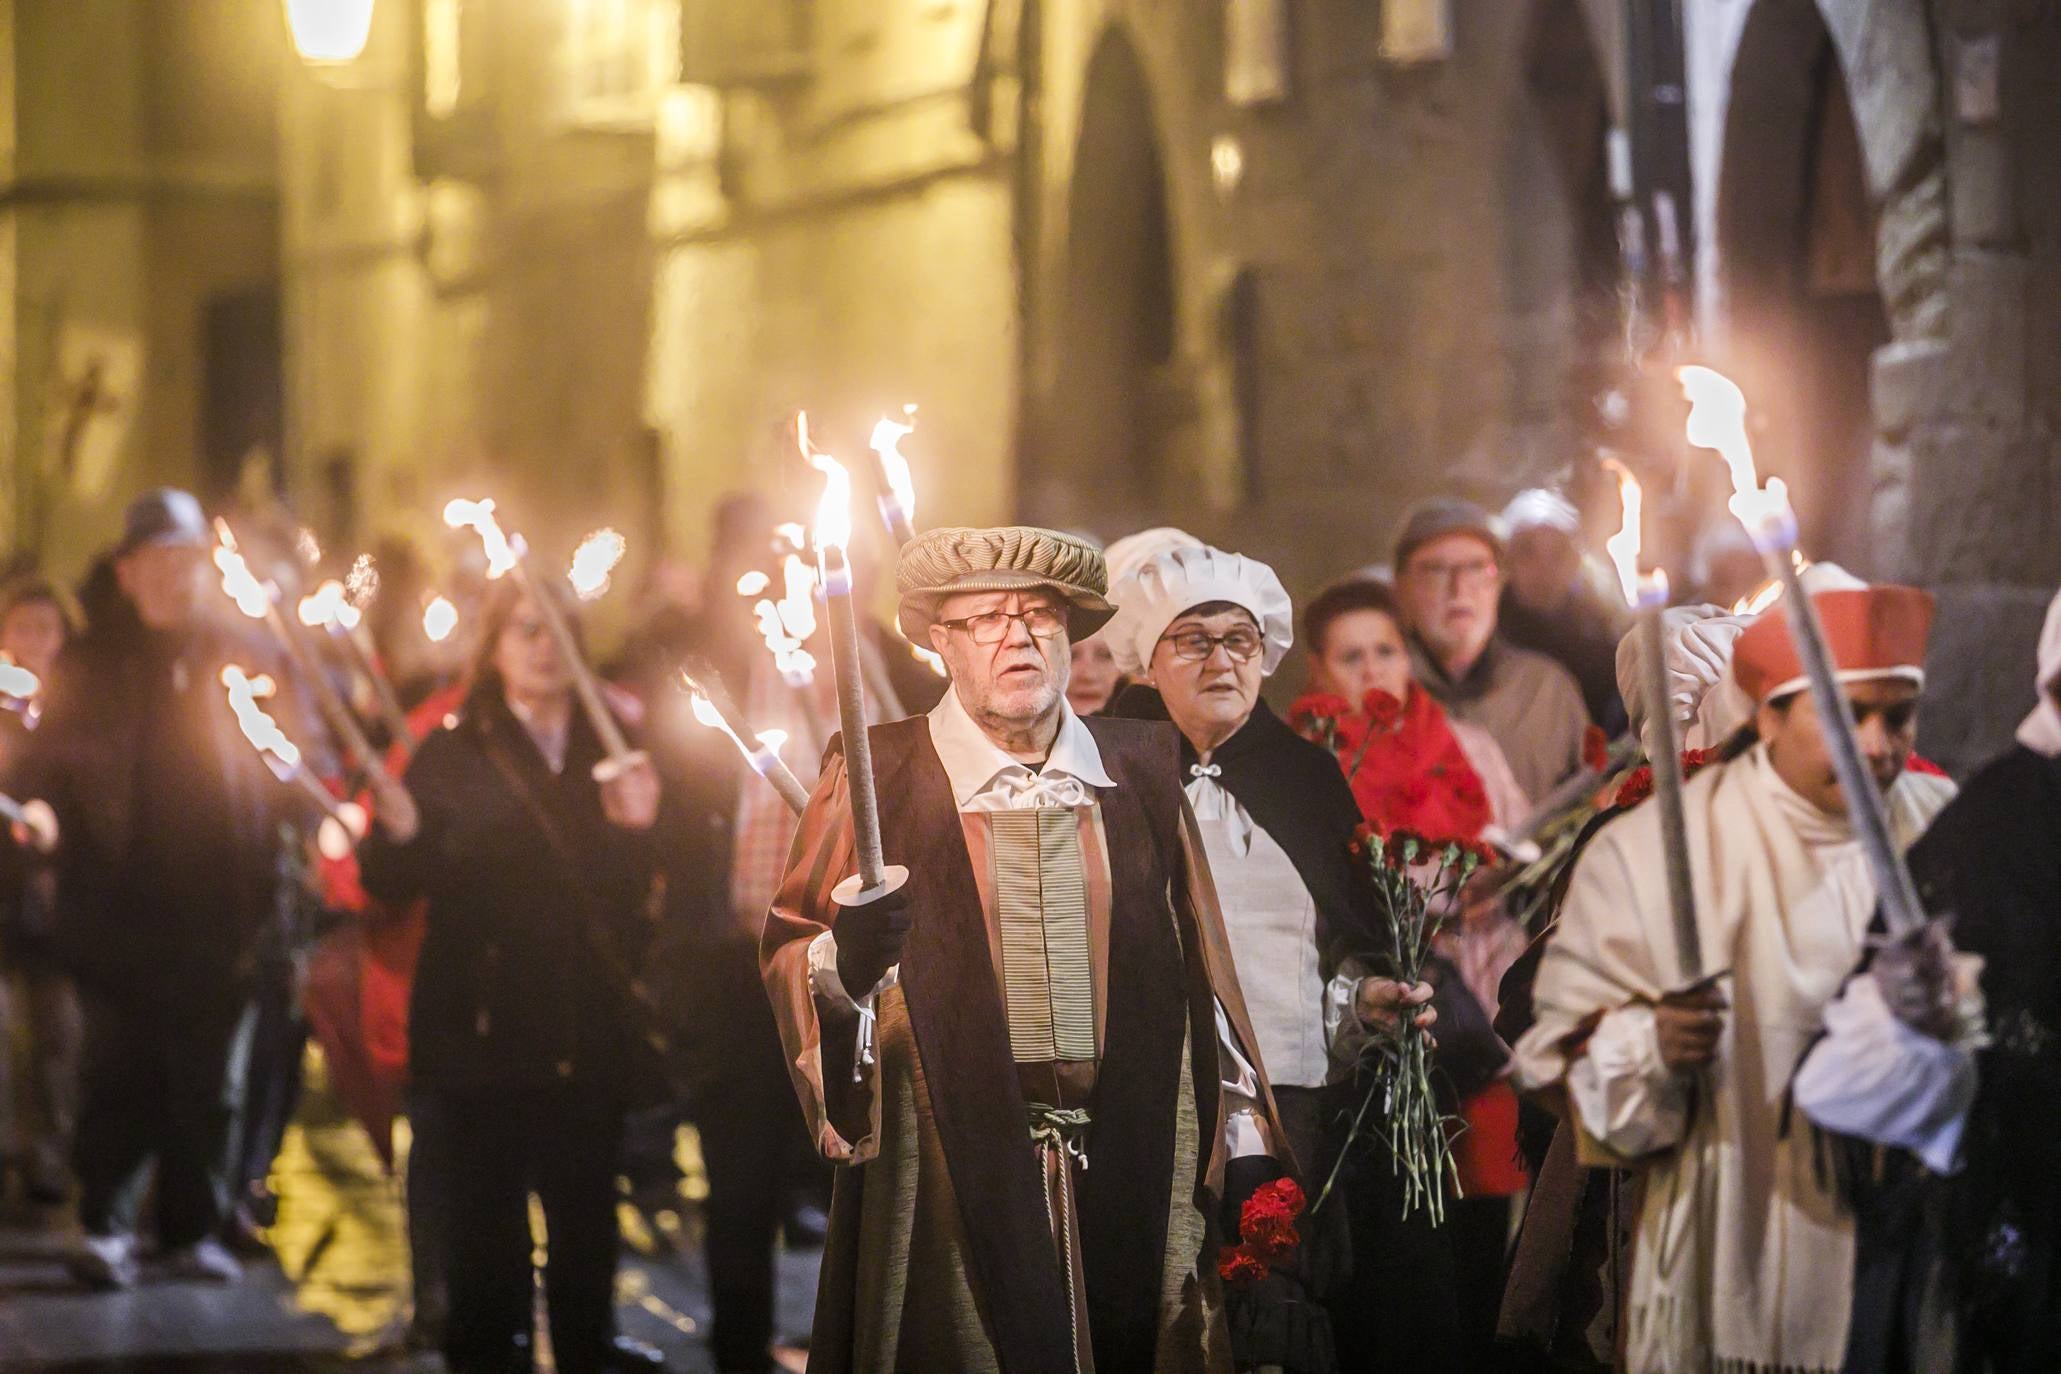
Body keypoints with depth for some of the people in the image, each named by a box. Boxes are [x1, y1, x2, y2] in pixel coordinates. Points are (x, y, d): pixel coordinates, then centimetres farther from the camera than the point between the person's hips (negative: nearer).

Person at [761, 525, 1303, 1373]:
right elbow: (787, 948, -1)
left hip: (1133, 1172, 3)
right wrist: (846, 959, -24)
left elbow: (1202, 966, 12)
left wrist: (1246, 1151, 10)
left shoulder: (1141, 769, 9)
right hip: (953, 1172, -3)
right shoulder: (876, 776, 0)